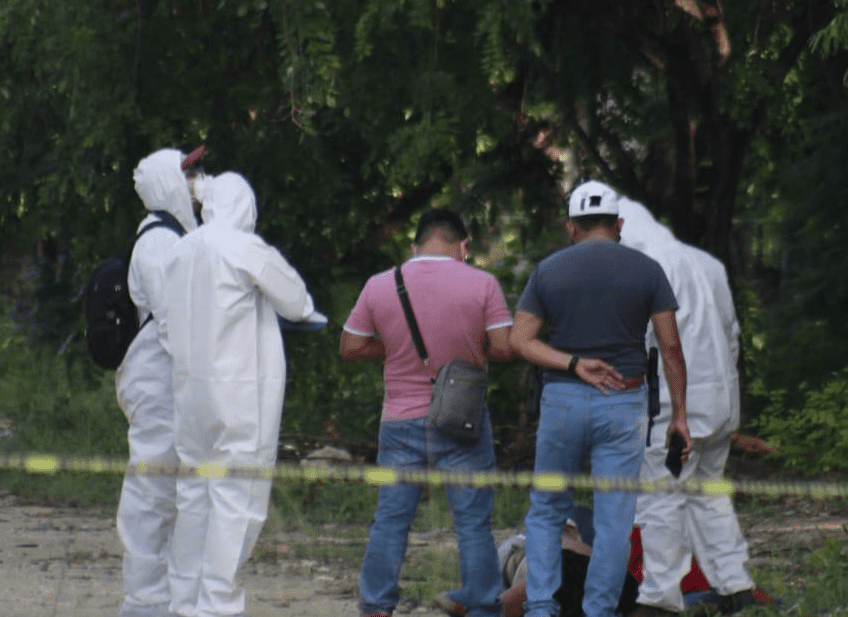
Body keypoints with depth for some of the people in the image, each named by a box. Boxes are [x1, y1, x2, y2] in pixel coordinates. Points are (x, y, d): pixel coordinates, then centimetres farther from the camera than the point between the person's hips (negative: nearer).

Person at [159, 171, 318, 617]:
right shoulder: (246, 249, -12)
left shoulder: (180, 251, 8)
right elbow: (296, 303, -3)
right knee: (237, 497, -4)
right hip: (240, 392, -7)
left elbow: (166, 324, 14)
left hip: (190, 388, 7)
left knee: (193, 495, 14)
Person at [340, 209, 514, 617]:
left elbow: (350, 346, 5)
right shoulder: (481, 284, -7)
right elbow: (504, 347, -9)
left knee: (390, 521, 8)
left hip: (400, 422, 2)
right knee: (474, 522, 5)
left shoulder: (379, 285, 0)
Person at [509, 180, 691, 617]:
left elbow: (519, 340, -5)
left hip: (562, 400, 1)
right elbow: (671, 346, -2)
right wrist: (679, 413, 3)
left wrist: (574, 364, -10)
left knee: (547, 512, 13)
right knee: (613, 522, 3)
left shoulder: (548, 270, 2)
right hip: (623, 404, -1)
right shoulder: (646, 271, -1)